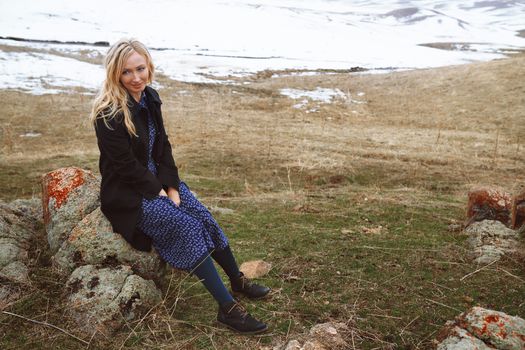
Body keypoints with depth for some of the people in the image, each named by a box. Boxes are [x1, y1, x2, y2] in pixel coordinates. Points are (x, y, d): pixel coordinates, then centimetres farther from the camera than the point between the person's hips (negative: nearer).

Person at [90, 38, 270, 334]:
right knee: (188, 226, -22)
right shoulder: (109, 113, -20)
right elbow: (126, 166, -20)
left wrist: (171, 187, -6)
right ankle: (227, 308, -15)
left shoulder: (149, 98, 2)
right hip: (128, 194, -7)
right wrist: (159, 193, -14)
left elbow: (163, 146, 4)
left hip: (158, 181, 7)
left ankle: (238, 280, 15)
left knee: (206, 219, -7)